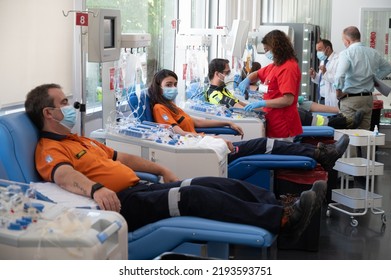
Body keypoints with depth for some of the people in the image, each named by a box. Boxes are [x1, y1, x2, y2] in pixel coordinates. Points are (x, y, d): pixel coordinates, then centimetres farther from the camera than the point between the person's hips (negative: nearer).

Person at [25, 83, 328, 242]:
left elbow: (122, 158, 31)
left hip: (140, 187, 10)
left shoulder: (81, 140, 25)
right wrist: (95, 189, -48)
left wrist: (161, 170, 30)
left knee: (216, 183, -5)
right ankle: (283, 220, -27)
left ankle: (283, 206, -8)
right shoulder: (49, 150, -5)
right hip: (122, 202, -10)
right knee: (194, 196, -25)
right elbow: (65, 176, -28)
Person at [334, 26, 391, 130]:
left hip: (350, 99, -6)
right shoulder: (374, 53, 8)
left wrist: (338, 90, -12)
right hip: (368, 98, 6)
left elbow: (340, 75, -27)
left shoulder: (346, 53, -13)